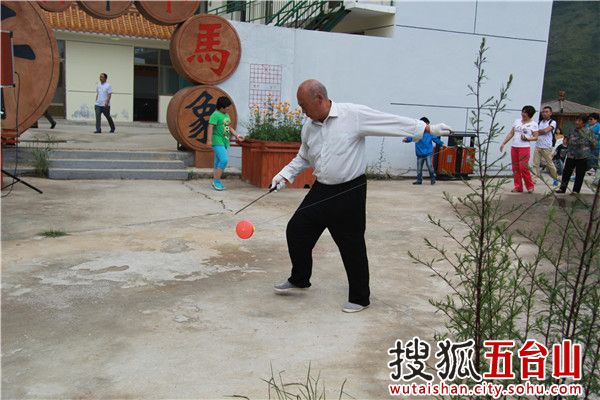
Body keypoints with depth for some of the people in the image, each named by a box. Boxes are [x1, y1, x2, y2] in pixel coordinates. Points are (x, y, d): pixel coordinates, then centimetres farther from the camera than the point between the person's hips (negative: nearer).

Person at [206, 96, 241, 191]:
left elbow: (229, 127, 26)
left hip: (224, 142, 9)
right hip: (217, 142, -9)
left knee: (218, 162, 11)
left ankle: (215, 182, 17)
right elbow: (210, 127, -17)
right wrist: (209, 140, -24)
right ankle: (216, 181, -10)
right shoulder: (215, 115, -11)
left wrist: (237, 135, 19)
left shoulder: (226, 115, 17)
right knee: (224, 160, -18)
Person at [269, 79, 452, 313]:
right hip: (321, 191, 6)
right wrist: (285, 176, 8)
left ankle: (360, 298, 21)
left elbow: (394, 123, -11)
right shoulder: (308, 126, 7)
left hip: (350, 193, -6)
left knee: (352, 246, 2)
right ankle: (299, 280, 31)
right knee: (296, 230, 8)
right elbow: (303, 158, 21)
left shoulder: (353, 114, -13)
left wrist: (430, 129, -11)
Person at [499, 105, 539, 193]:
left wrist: (527, 138, -17)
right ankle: (518, 187, 11)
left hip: (524, 148, -5)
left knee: (523, 167, -10)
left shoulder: (533, 124, 1)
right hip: (514, 147, 5)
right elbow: (511, 134, 15)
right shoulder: (517, 121, 13)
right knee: (515, 168, 4)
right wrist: (503, 143, 10)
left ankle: (530, 186, 4)